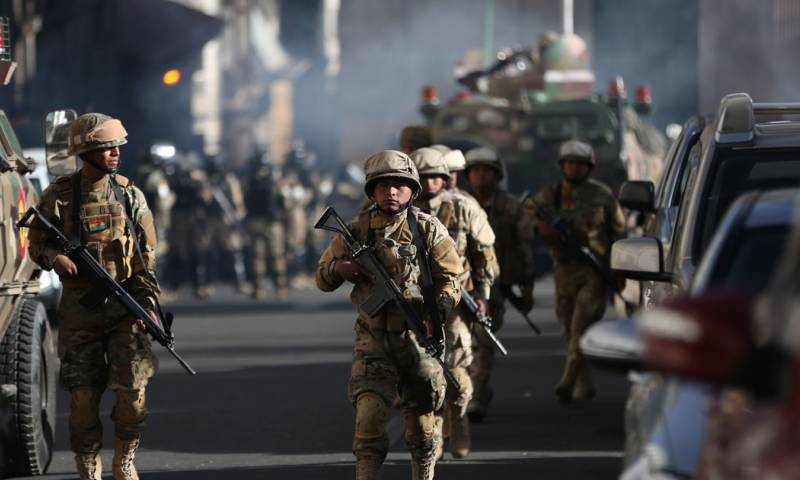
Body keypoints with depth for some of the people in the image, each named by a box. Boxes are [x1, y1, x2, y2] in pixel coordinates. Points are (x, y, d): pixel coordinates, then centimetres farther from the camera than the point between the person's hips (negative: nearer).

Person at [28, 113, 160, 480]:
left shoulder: (130, 195, 5)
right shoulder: (59, 196, 0)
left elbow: (147, 257, 6)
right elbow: (37, 244, 5)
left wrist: (147, 302, -5)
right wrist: (56, 257, -18)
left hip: (124, 306, 1)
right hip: (79, 309, -1)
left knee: (133, 390, -6)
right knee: (83, 396, -2)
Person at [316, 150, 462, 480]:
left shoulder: (428, 229, -1)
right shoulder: (357, 230, 1)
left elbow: (449, 278, 0)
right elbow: (322, 279, 9)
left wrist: (437, 313, -18)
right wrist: (338, 269, -14)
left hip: (418, 336, 0)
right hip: (373, 338, 0)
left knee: (422, 423, 9)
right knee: (369, 416, -14)